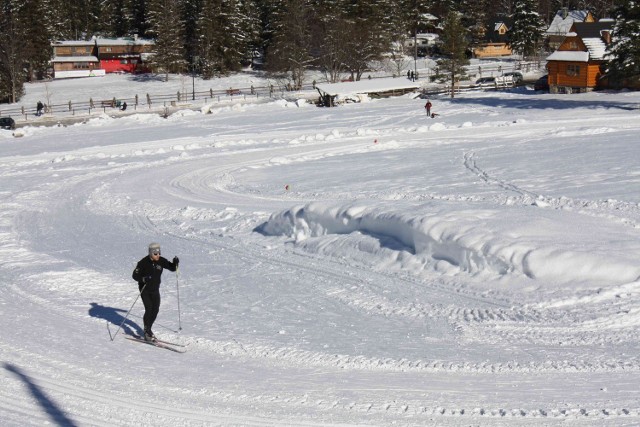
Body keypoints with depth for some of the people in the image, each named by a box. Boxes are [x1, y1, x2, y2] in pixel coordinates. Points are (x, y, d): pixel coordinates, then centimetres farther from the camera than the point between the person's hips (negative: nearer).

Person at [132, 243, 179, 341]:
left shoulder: (161, 261, -6)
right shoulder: (143, 263, -18)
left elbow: (172, 268, 4)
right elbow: (135, 275, -14)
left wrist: (175, 263, -17)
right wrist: (143, 279, -32)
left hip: (155, 290, 5)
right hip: (145, 290, -5)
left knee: (155, 310, 5)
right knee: (149, 309, -14)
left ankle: (148, 329, 26)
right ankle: (147, 332, -2)